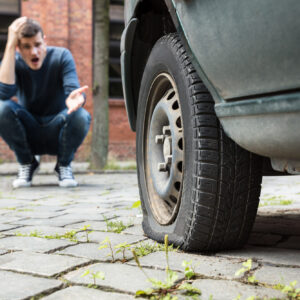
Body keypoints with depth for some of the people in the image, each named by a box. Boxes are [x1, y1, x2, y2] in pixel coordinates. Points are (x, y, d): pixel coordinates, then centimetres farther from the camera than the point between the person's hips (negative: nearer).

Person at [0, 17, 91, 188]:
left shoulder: (62, 56, -11)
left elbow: (72, 89, -25)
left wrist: (74, 98, -51)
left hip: (57, 133, -1)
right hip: (28, 136, 1)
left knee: (81, 116, -33)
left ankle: (64, 164, -2)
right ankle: (27, 163, -3)